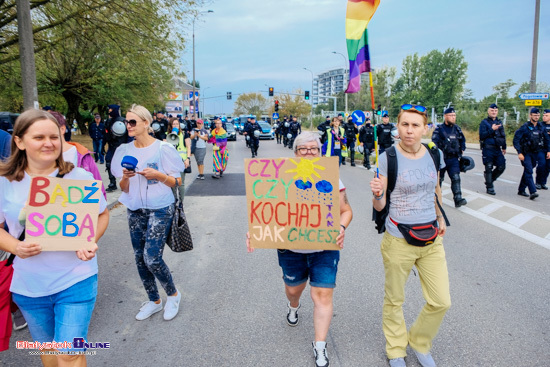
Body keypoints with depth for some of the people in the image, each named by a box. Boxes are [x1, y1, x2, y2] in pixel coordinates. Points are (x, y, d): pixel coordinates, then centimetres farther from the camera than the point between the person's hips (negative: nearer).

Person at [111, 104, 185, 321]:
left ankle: (173, 295, 17)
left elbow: (176, 182, -6)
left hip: (160, 209, -5)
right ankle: (154, 301, 31)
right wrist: (125, 177, -14)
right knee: (140, 259, 10)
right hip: (135, 210, 6)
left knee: (152, 258, -11)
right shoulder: (125, 151, 4)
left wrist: (158, 175, -22)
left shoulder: (162, 148, -10)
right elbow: (124, 188, 7)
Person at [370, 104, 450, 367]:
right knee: (394, 301, 12)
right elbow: (379, 206, -13)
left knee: (441, 302, 6)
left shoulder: (434, 155, 0)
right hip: (398, 241, -4)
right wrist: (377, 193, -33)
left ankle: (419, 343, 34)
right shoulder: (388, 158, -13)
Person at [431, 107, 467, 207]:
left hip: (454, 159, 3)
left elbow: (463, 140, 25)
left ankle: (458, 199, -13)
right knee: (439, 178, 11)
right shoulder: (439, 129, -5)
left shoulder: (457, 129, 10)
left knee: (456, 178, -9)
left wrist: (462, 149, 15)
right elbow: (434, 142, -12)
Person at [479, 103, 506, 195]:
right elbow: (482, 136, -11)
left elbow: (503, 135, 24)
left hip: (497, 149, 6)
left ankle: (490, 178, 24)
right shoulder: (484, 122, -1)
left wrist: (504, 147, 23)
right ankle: (489, 188, 7)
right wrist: (492, 129, -19)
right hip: (488, 149, -5)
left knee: (501, 166, 0)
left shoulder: (499, 122, 17)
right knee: (489, 168, -2)